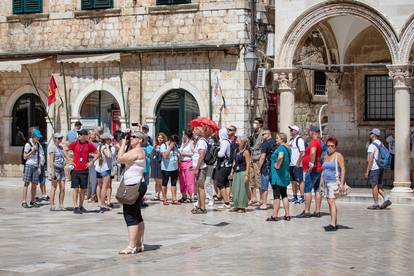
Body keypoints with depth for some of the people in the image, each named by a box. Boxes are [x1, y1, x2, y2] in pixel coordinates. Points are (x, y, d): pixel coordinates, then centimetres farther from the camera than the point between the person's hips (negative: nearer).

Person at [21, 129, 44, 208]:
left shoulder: (38, 145, 12)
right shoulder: (28, 144, -4)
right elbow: (24, 157, -3)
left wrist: (39, 167, 8)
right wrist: (32, 151, -14)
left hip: (36, 166, 5)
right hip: (28, 165, -5)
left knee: (34, 184, 4)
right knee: (26, 183, -6)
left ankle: (32, 201, 15)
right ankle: (24, 201, -6)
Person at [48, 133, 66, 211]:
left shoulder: (60, 147, 17)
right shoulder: (52, 147, -8)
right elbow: (51, 160, -15)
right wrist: (53, 171, -21)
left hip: (61, 169, 7)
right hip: (55, 169, -7)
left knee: (62, 188, 2)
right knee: (54, 187, -4)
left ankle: (61, 206, 6)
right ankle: (52, 206, 0)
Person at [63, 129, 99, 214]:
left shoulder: (89, 144, 1)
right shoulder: (75, 143, 0)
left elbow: (97, 153, 11)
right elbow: (65, 150, 6)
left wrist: (92, 162, 0)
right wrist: (69, 160, -2)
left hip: (84, 170, 1)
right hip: (75, 170, -1)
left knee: (82, 189, 8)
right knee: (75, 189, -5)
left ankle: (81, 206, 20)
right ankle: (75, 207, -7)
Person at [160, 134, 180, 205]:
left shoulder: (175, 146, 10)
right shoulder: (163, 146, -8)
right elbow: (165, 156, -20)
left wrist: (178, 166, 13)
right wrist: (170, 148, -20)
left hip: (175, 168, 6)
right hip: (166, 168, -6)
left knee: (174, 184, 6)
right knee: (165, 183, 4)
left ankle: (174, 199, 9)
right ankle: (164, 199, 12)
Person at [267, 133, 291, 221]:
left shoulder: (281, 147, -15)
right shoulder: (288, 148, 13)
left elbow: (280, 156, -36)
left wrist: (277, 165, -24)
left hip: (277, 175, -9)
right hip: (285, 175, 9)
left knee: (276, 196, -5)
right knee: (284, 195, 12)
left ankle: (275, 216, -2)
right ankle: (287, 215, 13)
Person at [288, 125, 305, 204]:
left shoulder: (299, 140, -12)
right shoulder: (291, 140, 16)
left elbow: (302, 152, -18)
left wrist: (298, 163, -21)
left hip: (297, 164, -9)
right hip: (291, 164, 9)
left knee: (300, 180, -6)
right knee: (293, 181, 13)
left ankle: (302, 197, -3)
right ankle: (294, 196, 21)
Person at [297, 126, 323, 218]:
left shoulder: (314, 141, -15)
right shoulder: (320, 141, 15)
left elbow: (313, 152, -34)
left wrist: (311, 164, -33)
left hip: (312, 170, -10)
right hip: (319, 168, 10)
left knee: (307, 190, -7)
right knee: (317, 190, 9)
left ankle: (307, 211, -8)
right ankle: (317, 211, 10)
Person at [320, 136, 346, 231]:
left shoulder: (338, 156, -7)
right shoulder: (326, 157, 15)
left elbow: (343, 169, -12)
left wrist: (342, 183, -18)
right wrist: (321, 181, 16)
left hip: (334, 181, -8)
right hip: (326, 182, 8)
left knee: (331, 201, -16)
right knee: (330, 202, 7)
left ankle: (333, 224, -19)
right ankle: (335, 224, 13)